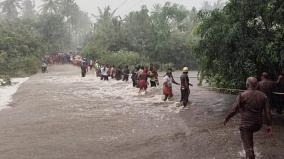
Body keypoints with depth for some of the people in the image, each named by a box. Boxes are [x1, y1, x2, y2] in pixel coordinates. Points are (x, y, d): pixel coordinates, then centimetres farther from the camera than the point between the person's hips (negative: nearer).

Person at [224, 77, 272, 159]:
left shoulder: (242, 95, -13)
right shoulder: (263, 96, -1)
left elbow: (234, 110, -13)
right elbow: (267, 112, -2)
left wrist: (226, 119, 1)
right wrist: (269, 125, 4)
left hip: (246, 124, -5)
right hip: (258, 125, 6)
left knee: (248, 147, 1)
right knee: (249, 132, 34)